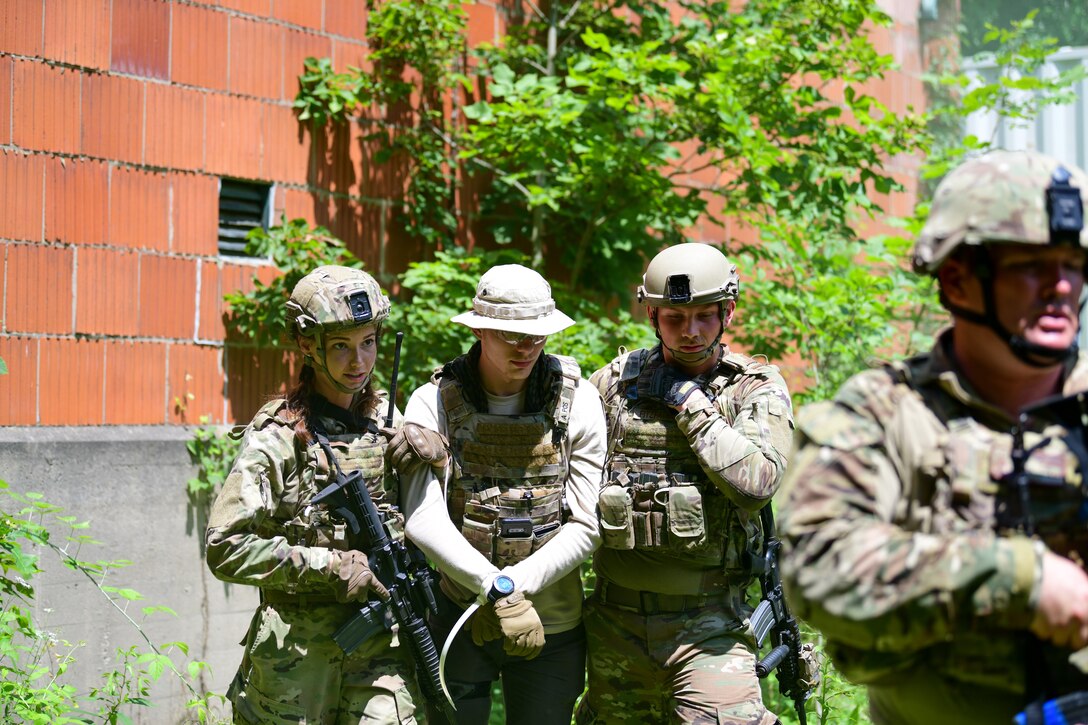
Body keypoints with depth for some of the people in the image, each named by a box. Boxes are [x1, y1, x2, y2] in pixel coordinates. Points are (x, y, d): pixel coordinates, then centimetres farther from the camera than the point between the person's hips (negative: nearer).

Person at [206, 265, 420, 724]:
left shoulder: (388, 421, 9)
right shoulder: (277, 439, -8)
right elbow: (226, 548, -13)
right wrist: (329, 566, -16)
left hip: (380, 639, 4)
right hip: (297, 647, -3)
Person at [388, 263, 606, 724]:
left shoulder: (577, 403, -5)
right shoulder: (434, 403, -7)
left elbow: (586, 527, -7)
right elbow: (423, 519, -18)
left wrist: (516, 583, -20)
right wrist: (499, 593, -28)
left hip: (552, 626, 1)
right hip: (460, 619, -1)